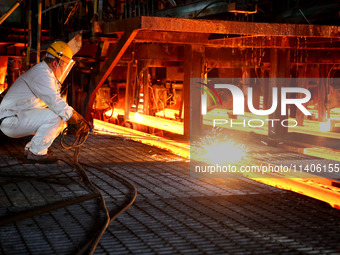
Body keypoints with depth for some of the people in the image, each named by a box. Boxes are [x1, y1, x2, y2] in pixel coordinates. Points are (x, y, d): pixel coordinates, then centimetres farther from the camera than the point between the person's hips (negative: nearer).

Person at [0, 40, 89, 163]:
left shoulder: (49, 75, 16)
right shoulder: (41, 73, -18)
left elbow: (57, 103, 17)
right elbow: (55, 102, -27)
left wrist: (79, 120, 3)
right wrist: (77, 121, -23)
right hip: (11, 120, -10)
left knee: (62, 118, 8)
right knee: (55, 117, -25)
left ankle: (31, 148, 10)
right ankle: (36, 152, -13)